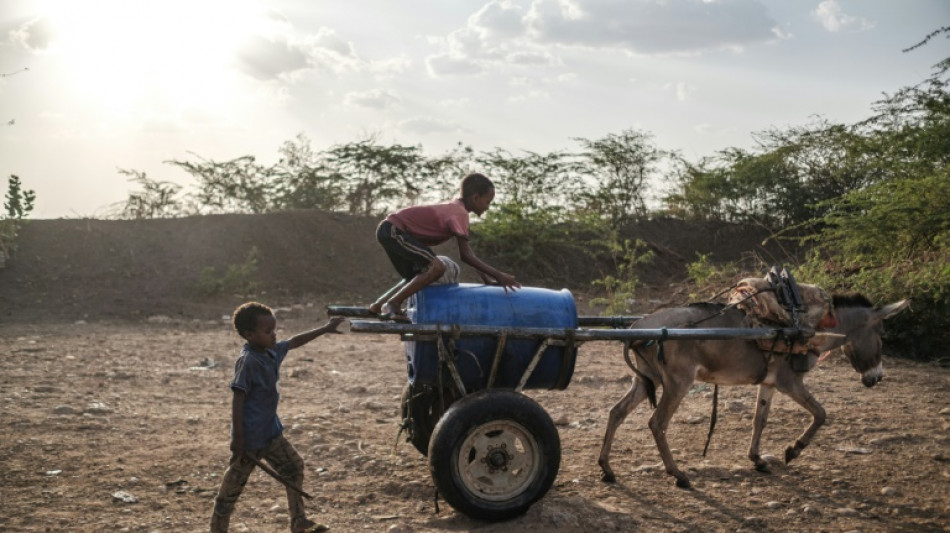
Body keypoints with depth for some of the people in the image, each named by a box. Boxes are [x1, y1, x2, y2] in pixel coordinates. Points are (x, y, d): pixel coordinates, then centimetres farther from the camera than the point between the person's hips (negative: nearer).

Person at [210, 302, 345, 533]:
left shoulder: (272, 351, 3)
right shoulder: (247, 362, -21)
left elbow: (294, 342, 21)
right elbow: (238, 399, -22)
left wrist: (324, 329, 24)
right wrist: (238, 437, -23)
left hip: (270, 431, 9)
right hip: (250, 436, -9)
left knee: (294, 467, 14)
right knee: (233, 484, 2)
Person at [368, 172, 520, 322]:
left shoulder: (454, 208, 14)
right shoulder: (460, 213, -16)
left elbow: (466, 252, 18)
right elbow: (465, 255, -21)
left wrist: (486, 277, 14)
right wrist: (498, 275, -19)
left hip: (389, 231, 11)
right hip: (394, 230, -11)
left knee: (416, 277, 24)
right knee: (437, 268, -20)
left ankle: (378, 305, 21)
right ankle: (393, 304, -14)